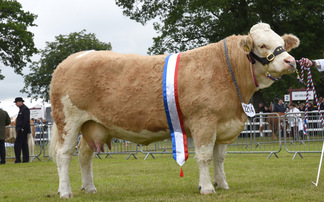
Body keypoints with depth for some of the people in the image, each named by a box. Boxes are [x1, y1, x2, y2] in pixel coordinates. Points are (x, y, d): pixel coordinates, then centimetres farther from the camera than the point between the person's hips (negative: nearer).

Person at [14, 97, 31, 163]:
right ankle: (25, 159, 10)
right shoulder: (21, 109, 19)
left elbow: (26, 120, -20)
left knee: (17, 144, -11)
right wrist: (18, 129, 15)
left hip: (23, 130, -10)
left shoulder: (25, 109, -12)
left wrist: (22, 128, -22)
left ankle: (18, 159, -11)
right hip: (21, 130, 10)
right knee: (24, 145, 9)